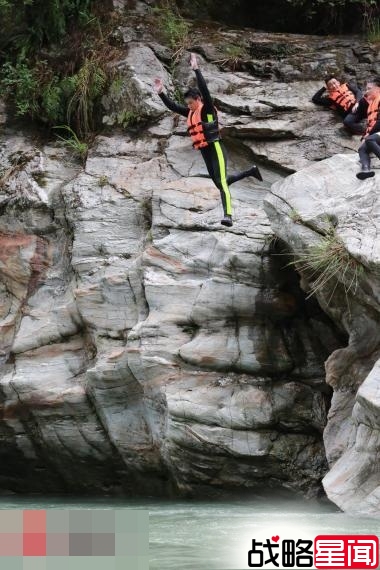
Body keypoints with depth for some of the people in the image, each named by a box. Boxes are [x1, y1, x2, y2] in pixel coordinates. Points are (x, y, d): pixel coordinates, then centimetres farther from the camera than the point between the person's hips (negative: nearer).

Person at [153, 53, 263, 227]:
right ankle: (251, 172, 37)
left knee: (221, 182, -21)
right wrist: (160, 93, 4)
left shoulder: (208, 109, -8)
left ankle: (228, 215, -33)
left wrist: (196, 69, -26)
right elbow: (172, 106, 15)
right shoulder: (190, 113, 13)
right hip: (205, 152, 9)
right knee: (219, 183, 18)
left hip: (215, 149, -9)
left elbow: (204, 89, -22)